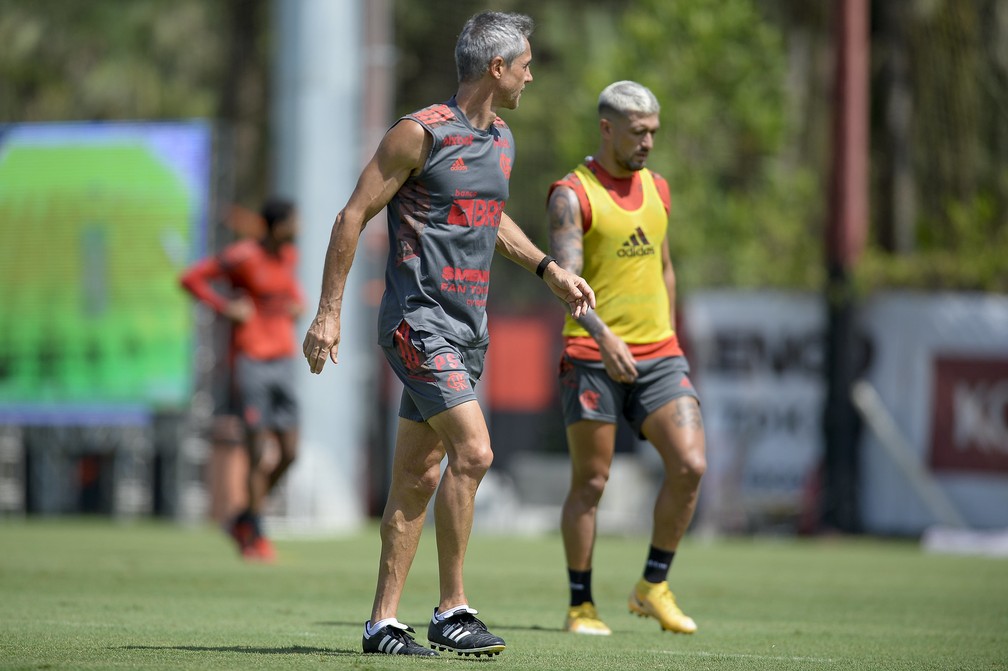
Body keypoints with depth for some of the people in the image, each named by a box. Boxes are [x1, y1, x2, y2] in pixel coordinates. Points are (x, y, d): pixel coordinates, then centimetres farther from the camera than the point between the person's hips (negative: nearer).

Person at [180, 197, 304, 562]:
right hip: (251, 362, -7)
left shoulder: (289, 255, 11)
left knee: (289, 452, 2)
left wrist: (297, 303, 13)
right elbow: (191, 277, -9)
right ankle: (255, 536, 2)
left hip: (284, 360, 7)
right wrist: (225, 306, -13)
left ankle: (243, 521, 20)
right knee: (258, 452, -7)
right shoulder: (243, 256, -10)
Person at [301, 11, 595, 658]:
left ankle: (383, 622, 10)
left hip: (468, 327, 8)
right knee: (473, 450, -17)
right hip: (419, 319, -8)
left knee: (418, 476, 7)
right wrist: (328, 313, -11)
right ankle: (452, 610, -10)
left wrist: (548, 269, 23)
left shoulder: (503, 141, 13)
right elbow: (353, 217, -9)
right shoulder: (420, 134, -12)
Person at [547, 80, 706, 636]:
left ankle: (653, 586, 5)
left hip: (658, 355, 5)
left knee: (690, 466, -10)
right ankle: (580, 605, 10)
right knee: (590, 482, -1)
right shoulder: (572, 194, -7)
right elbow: (565, 273, -19)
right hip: (592, 358, -5)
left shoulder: (656, 189, 14)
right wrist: (603, 334, -34)